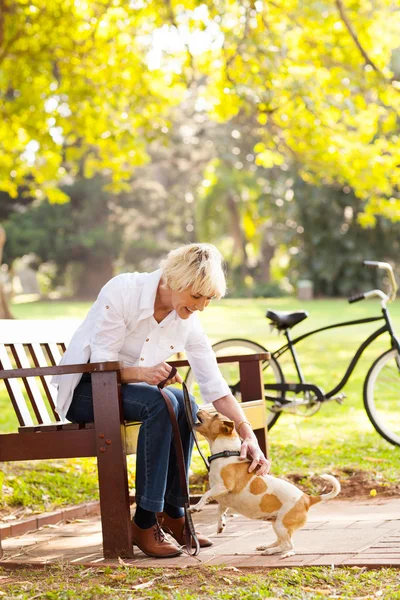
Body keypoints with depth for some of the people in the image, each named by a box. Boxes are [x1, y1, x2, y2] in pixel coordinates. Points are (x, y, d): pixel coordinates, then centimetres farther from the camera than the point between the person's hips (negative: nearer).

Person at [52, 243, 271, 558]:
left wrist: (248, 434, -17)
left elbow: (215, 387, -6)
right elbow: (101, 363, -21)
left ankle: (173, 510, -12)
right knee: (161, 403, -32)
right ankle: (144, 523, -27)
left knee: (184, 403, -26)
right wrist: (143, 373, -40)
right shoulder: (123, 290, -21)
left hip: (129, 390, 5)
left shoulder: (188, 321, -6)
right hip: (85, 390, -5)